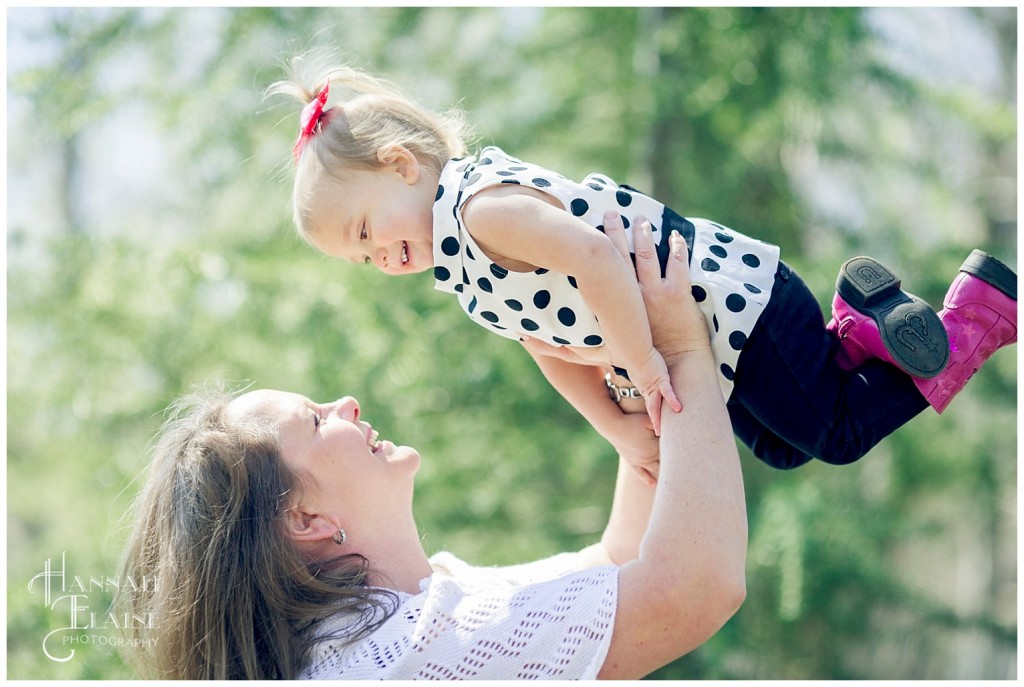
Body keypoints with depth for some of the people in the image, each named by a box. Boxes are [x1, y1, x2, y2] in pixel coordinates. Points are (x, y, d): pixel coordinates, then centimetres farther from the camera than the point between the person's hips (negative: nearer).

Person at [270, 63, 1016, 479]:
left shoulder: (483, 205, -23)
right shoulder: (465, 267, 9)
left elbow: (593, 257, -36)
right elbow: (554, 346, 7)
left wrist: (642, 363, -28)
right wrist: (620, 428, -5)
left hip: (735, 305, -10)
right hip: (704, 338, 10)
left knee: (840, 431, 5)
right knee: (785, 447, 25)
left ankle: (972, 311, 10)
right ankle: (857, 329, 17)